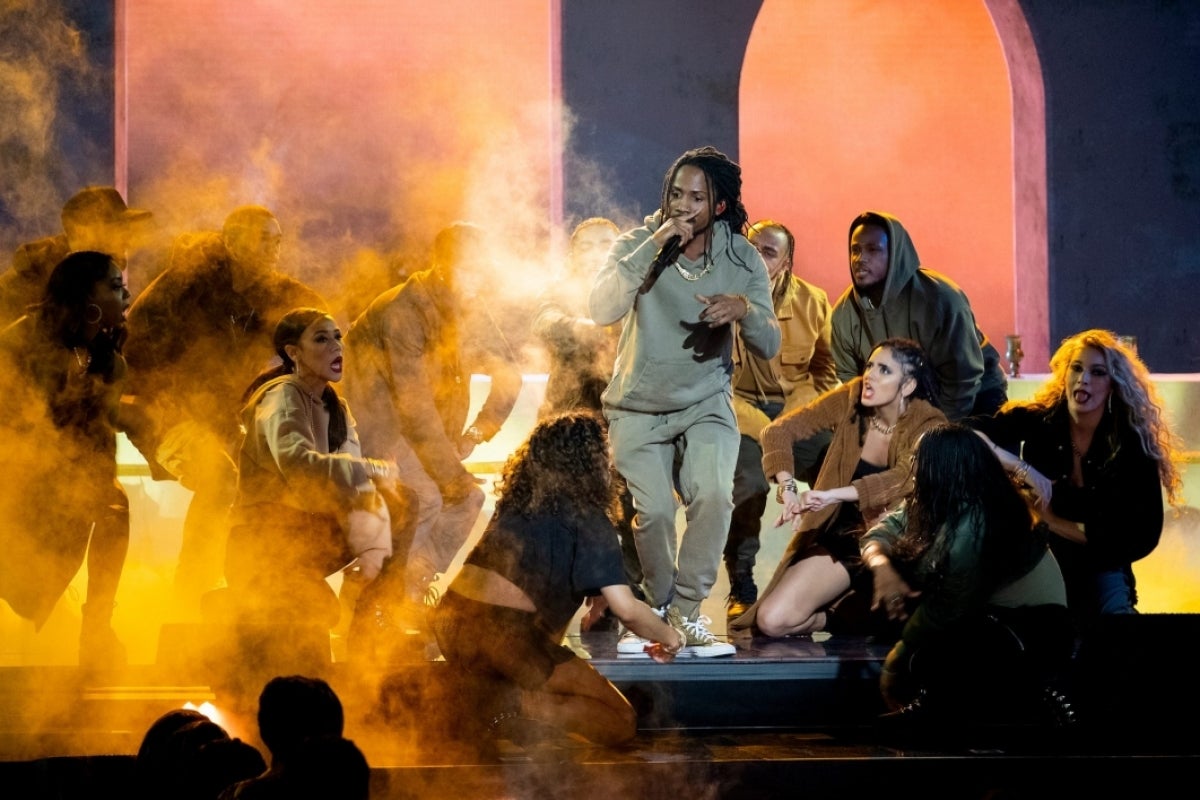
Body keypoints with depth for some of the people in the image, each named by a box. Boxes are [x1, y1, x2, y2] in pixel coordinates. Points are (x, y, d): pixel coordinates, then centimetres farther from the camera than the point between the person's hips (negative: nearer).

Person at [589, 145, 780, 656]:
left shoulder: (743, 260, -5)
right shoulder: (638, 244, -9)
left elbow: (769, 346, -7)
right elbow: (601, 310, -26)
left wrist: (745, 309, -30)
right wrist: (654, 245, -31)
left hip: (706, 404, 1)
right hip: (637, 408, 0)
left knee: (714, 496, -24)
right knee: (652, 512, -14)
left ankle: (687, 612, -9)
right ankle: (659, 610, 13)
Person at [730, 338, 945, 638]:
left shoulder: (928, 425, -15)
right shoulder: (851, 399, -7)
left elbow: (902, 479, -34)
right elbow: (779, 430, -11)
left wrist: (832, 495, -48)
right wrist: (788, 488, -29)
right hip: (840, 537, 2)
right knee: (772, 620, -19)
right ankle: (839, 615, 14)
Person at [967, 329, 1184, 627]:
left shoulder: (1132, 444, -12)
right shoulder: (1036, 422, -11)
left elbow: (1142, 536, -15)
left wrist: (1053, 521, -18)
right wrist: (1019, 467, -38)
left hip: (1099, 571, 0)